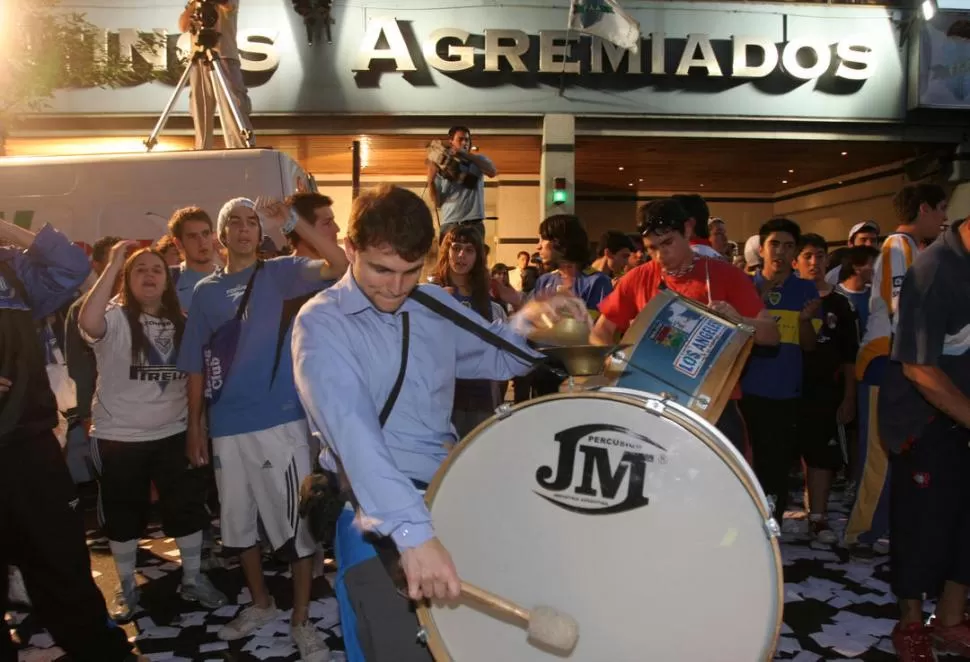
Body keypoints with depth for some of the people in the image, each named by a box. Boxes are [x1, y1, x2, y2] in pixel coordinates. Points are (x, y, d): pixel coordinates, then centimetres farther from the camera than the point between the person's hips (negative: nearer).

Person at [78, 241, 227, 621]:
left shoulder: (179, 323, 4)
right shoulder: (115, 318, -11)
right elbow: (88, 322, -36)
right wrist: (113, 265, -31)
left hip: (173, 432, 4)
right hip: (119, 437, -3)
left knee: (188, 507, 10)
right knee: (123, 515, 12)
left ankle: (193, 579, 27)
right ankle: (127, 587, 30)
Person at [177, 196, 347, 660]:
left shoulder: (281, 274, -1)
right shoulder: (205, 291, 9)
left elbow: (340, 263, -18)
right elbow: (196, 365, 11)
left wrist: (291, 221, -20)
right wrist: (195, 425, 9)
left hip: (280, 421, -4)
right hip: (226, 427, 5)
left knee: (296, 522, 1)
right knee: (239, 521, 17)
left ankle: (301, 620, 16)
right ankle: (260, 603, 37)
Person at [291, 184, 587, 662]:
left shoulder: (437, 307, 7)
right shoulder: (322, 323, -12)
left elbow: (499, 356, 17)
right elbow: (353, 431, -27)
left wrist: (531, 319, -6)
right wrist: (412, 530, -39)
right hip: (377, 514, -5)